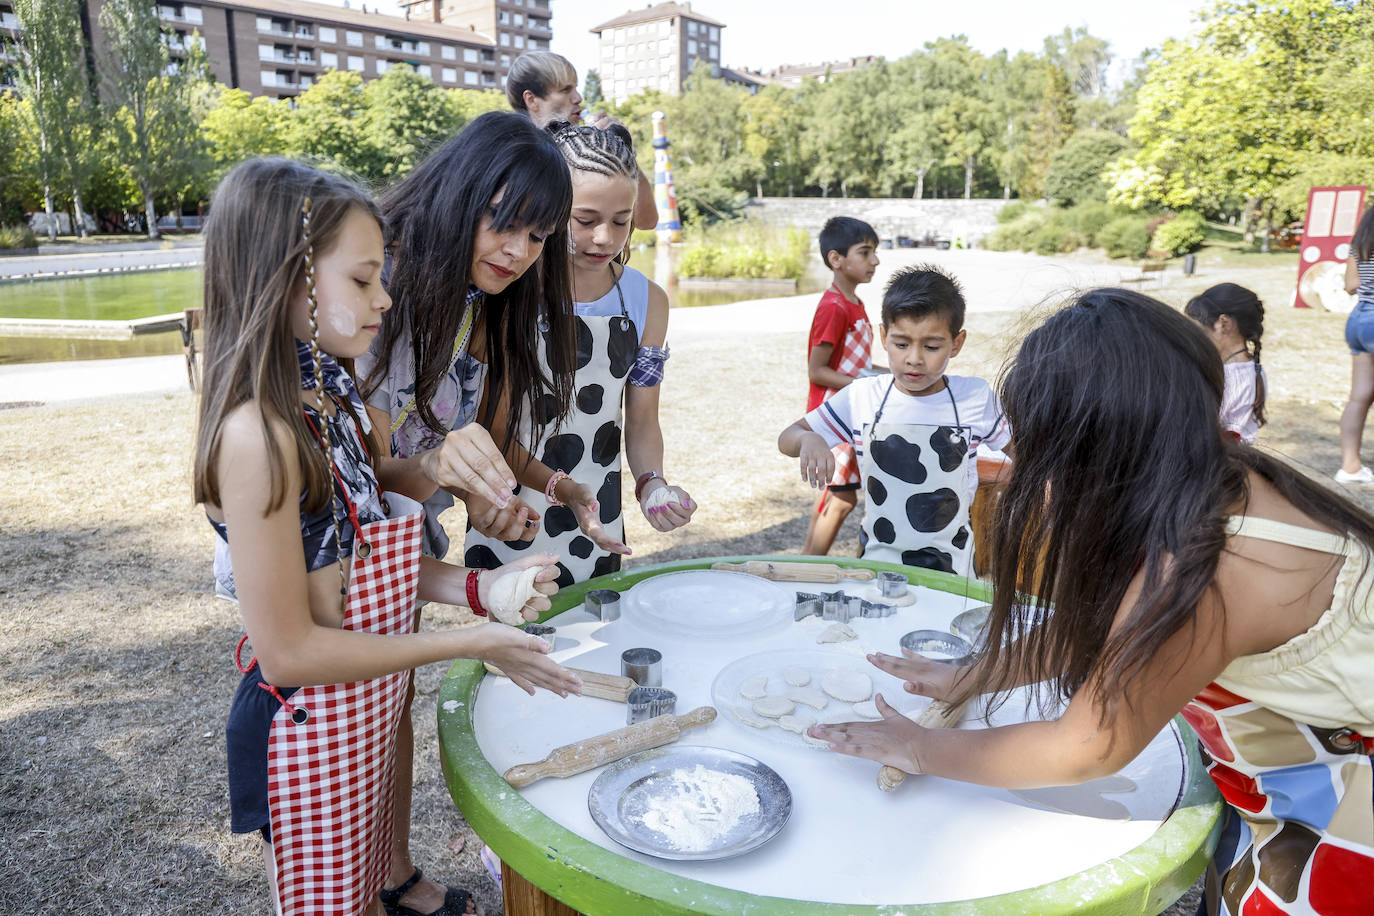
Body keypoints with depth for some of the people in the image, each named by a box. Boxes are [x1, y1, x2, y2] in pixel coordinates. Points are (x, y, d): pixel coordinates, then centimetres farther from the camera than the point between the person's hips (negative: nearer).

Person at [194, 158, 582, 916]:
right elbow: (288, 650, -25)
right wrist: (470, 644, -21)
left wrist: (478, 588, -7)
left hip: (367, 711, 8)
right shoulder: (257, 433, -28)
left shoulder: (328, 396, 0)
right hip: (306, 731, -8)